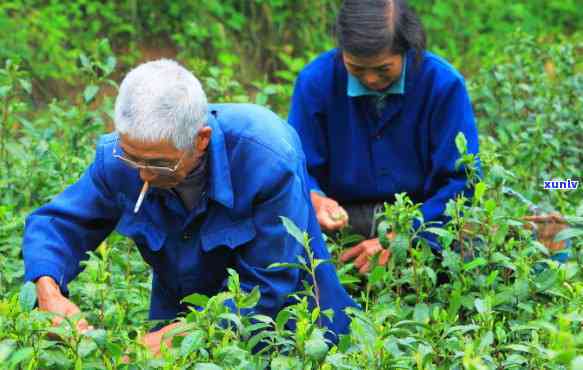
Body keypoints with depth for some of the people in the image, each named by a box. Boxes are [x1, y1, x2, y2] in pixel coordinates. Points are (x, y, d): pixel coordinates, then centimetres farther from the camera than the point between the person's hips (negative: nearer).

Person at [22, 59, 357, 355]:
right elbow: (59, 222, -9)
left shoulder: (271, 161, -35)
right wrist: (49, 292, -31)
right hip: (178, 315, 3)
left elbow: (266, 288, -29)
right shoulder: (119, 158, -22)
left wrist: (172, 336, -38)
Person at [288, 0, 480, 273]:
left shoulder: (444, 84, -10)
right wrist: (314, 200, -26)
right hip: (343, 219, 1)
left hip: (421, 221, -1)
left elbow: (462, 182, -10)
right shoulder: (315, 82, -6)